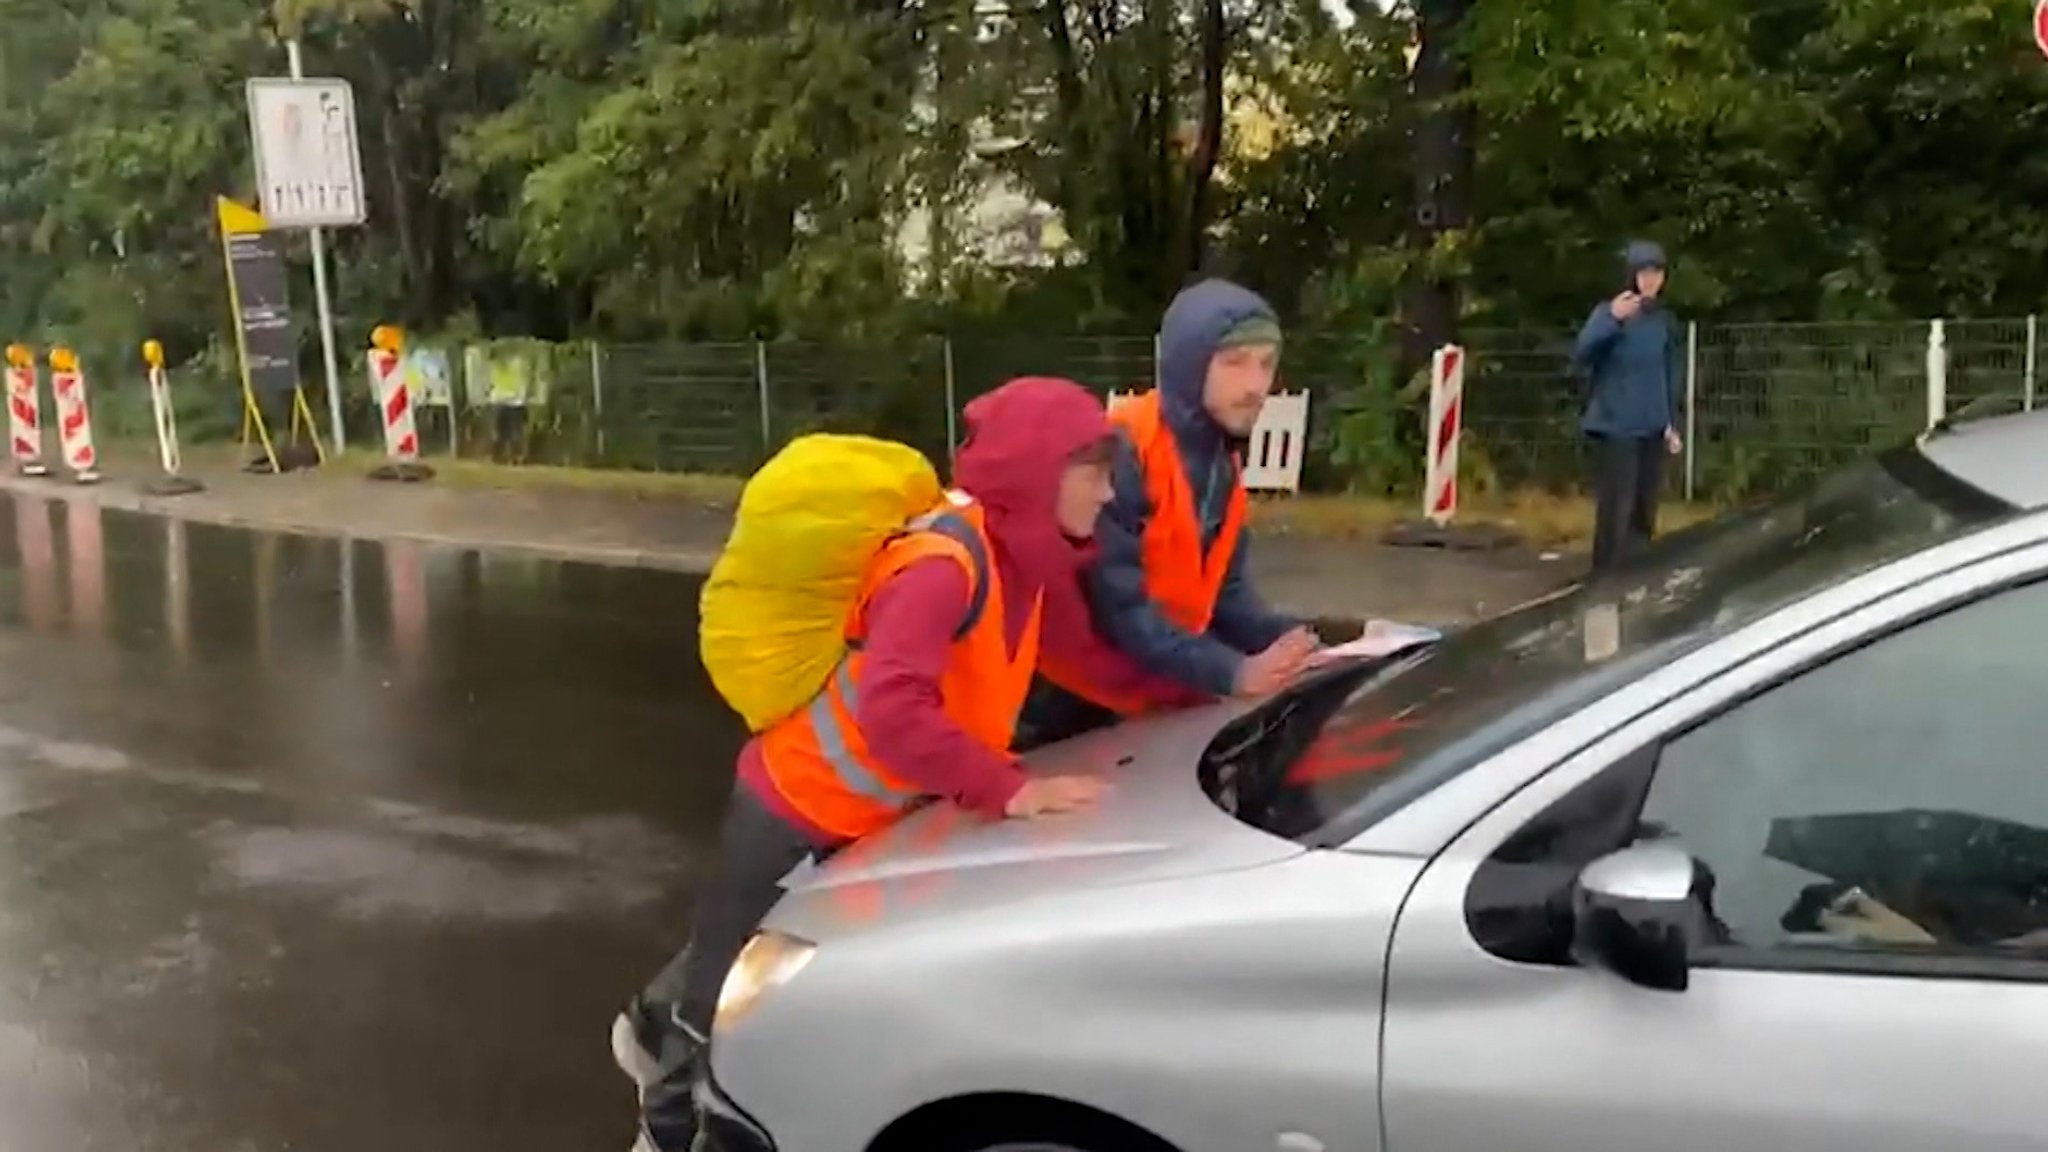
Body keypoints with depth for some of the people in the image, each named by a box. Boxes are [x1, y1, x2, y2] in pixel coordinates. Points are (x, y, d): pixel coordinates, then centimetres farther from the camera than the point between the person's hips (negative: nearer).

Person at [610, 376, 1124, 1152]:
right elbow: (892, 710, -43)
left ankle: (659, 1031, 54)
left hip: (868, 809, 9)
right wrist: (1008, 790, -38)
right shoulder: (943, 565, -33)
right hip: (800, 807, -8)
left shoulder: (1018, 551, -5)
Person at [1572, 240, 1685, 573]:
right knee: (1616, 513, -11)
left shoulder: (1664, 320, 10)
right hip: (1614, 429, -6)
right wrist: (1611, 320, -38)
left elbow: (1670, 376, 18)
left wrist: (1672, 424, 15)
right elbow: (1580, 357, -24)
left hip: (1652, 431, 6)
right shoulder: (1608, 312, -8)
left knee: (1644, 514, 10)